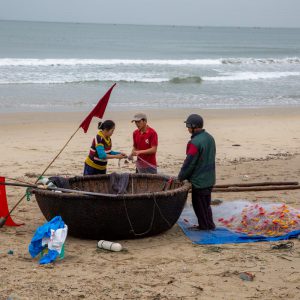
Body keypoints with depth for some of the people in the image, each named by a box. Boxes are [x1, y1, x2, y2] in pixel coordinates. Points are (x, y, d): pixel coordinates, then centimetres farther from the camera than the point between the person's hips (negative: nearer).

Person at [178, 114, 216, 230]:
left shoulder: (195, 142, -23)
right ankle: (208, 225, 26)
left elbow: (189, 163, -20)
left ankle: (205, 226, 10)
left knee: (200, 205, 3)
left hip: (199, 180, -9)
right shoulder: (209, 138, 6)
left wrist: (181, 177, -5)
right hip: (209, 179, 9)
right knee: (206, 204, 19)